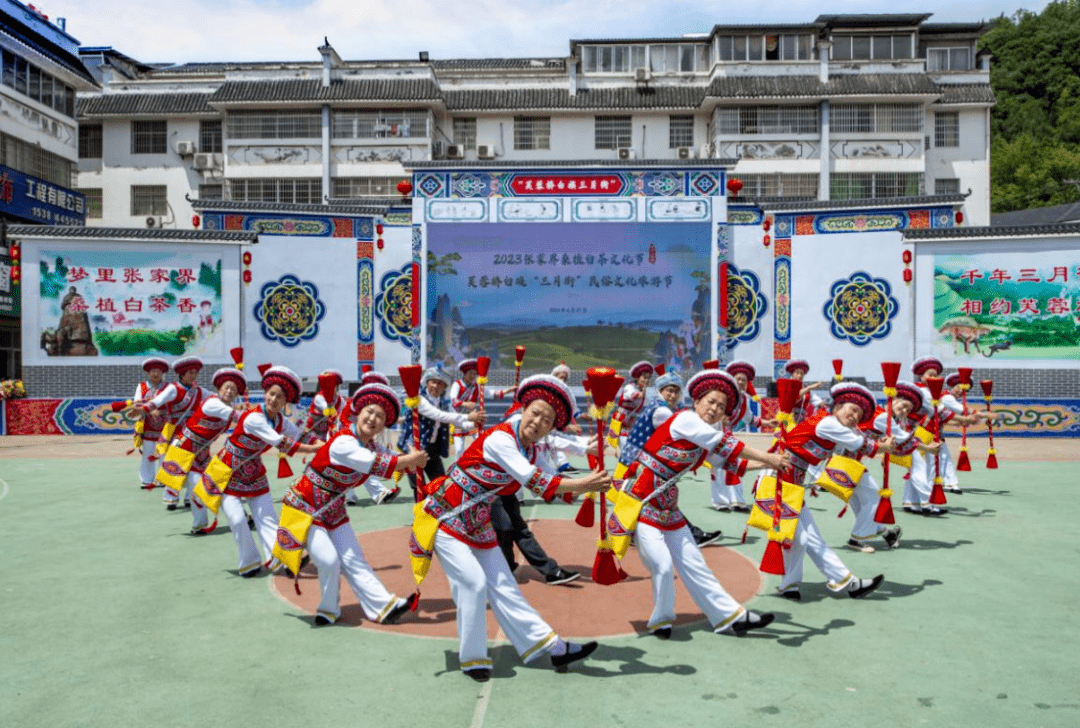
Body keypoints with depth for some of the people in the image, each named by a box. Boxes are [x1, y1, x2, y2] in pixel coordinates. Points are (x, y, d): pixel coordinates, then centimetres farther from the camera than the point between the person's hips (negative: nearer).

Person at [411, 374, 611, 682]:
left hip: (478, 524, 8)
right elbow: (534, 482, -30)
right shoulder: (499, 438, -25)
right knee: (473, 581, -14)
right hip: (445, 517, -8)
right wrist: (580, 485, -33)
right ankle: (472, 658, 2)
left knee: (501, 584, 8)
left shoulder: (530, 449, 1)